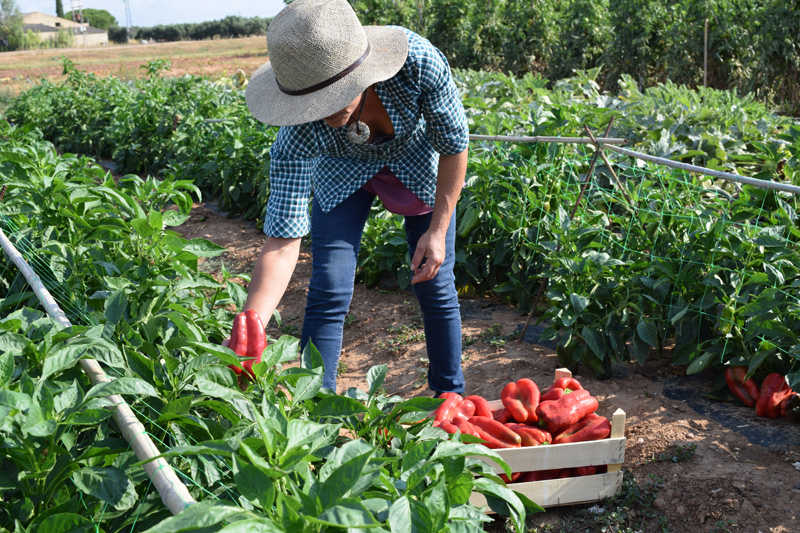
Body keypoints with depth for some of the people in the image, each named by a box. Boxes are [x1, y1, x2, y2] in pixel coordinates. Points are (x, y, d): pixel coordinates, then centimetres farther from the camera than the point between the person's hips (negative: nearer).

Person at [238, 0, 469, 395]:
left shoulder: (419, 61, -40)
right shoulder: (300, 133, -38)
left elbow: (455, 145, -21)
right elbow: (282, 241, -37)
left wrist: (438, 230, -19)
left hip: (418, 161, 1)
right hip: (344, 173, 0)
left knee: (435, 286, 1)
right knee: (329, 290, -11)